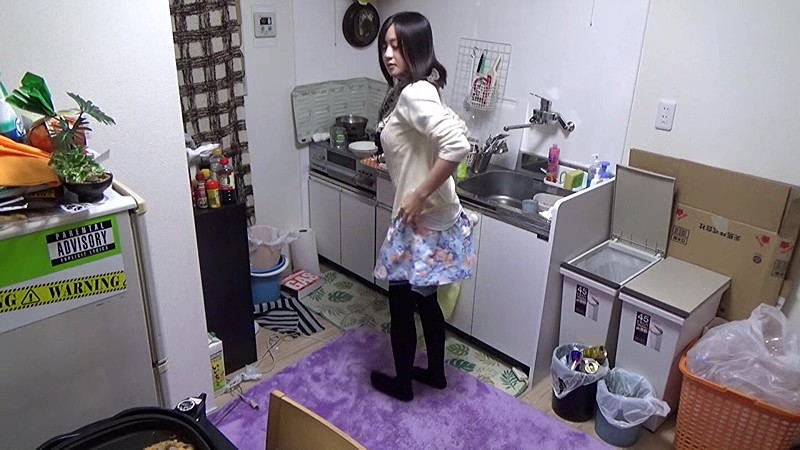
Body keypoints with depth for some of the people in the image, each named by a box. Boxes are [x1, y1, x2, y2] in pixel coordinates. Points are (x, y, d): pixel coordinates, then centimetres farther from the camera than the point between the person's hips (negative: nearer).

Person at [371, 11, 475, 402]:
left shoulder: (413, 95, -22)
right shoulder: (417, 91, 8)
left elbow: (457, 145, -34)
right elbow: (455, 129, 20)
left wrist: (419, 195, -26)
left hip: (422, 222, -10)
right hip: (431, 219, 10)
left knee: (400, 305, 10)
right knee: (425, 301, 23)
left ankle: (401, 383, 31)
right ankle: (435, 372, 41)